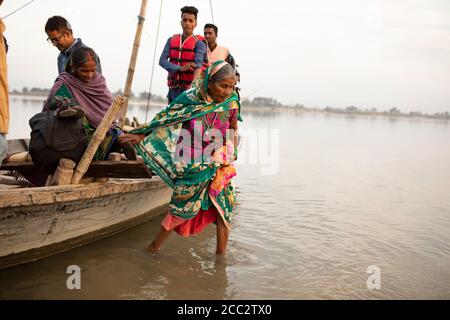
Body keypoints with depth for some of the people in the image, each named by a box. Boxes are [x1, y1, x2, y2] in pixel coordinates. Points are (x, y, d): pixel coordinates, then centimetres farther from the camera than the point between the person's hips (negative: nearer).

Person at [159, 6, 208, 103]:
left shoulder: (199, 43, -3)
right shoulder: (171, 40, 11)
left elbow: (198, 65, -18)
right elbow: (162, 61, -1)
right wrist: (180, 68, -20)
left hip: (190, 89, -5)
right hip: (174, 89, 5)